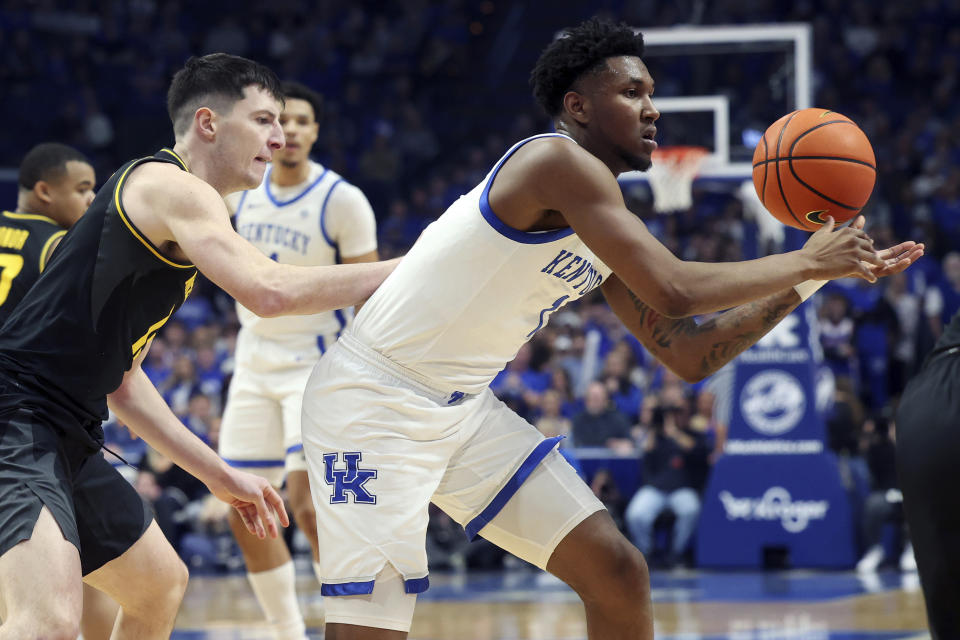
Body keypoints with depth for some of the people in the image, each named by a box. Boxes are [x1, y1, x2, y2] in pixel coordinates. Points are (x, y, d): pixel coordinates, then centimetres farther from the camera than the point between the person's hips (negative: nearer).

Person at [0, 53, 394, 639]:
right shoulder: (171, 186, -9)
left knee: (161, 586, 27)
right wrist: (404, 270, -15)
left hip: (64, 438, 11)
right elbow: (268, 290, -25)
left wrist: (217, 474, 24)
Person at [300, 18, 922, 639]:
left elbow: (688, 353, 13)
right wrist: (805, 262, -15)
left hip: (466, 407, 10)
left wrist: (804, 282, 6)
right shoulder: (557, 159, -19)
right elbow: (673, 289, -26)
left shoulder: (606, 234, 10)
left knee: (619, 573, 4)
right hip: (375, 401, -9)